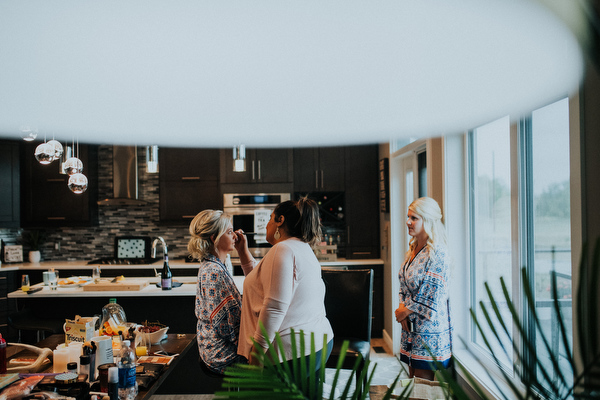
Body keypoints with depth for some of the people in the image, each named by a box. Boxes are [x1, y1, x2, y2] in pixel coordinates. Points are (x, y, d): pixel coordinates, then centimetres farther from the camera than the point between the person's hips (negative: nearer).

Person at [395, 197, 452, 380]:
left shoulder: (437, 253, -17)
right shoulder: (412, 250, 9)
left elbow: (432, 295, -20)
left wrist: (406, 311, -9)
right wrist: (402, 308, -2)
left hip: (428, 326, -8)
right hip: (411, 325, 8)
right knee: (413, 379, 16)